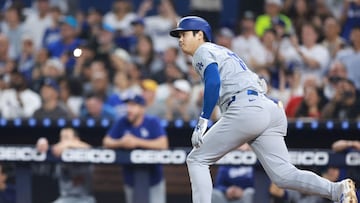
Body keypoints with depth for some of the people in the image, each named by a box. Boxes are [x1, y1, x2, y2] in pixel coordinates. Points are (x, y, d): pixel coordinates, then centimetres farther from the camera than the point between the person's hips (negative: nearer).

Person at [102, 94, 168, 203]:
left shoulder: (153, 122, -10)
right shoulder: (122, 123, 0)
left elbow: (163, 144, -21)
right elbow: (106, 142, 3)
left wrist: (137, 142, -23)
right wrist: (120, 143, -20)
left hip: (153, 177, -3)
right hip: (131, 179, 3)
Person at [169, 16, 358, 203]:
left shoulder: (203, 52, 7)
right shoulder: (223, 51, 33)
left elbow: (213, 83, -12)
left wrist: (202, 121, -15)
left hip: (245, 110, -8)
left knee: (197, 159, 3)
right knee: (283, 174, -3)